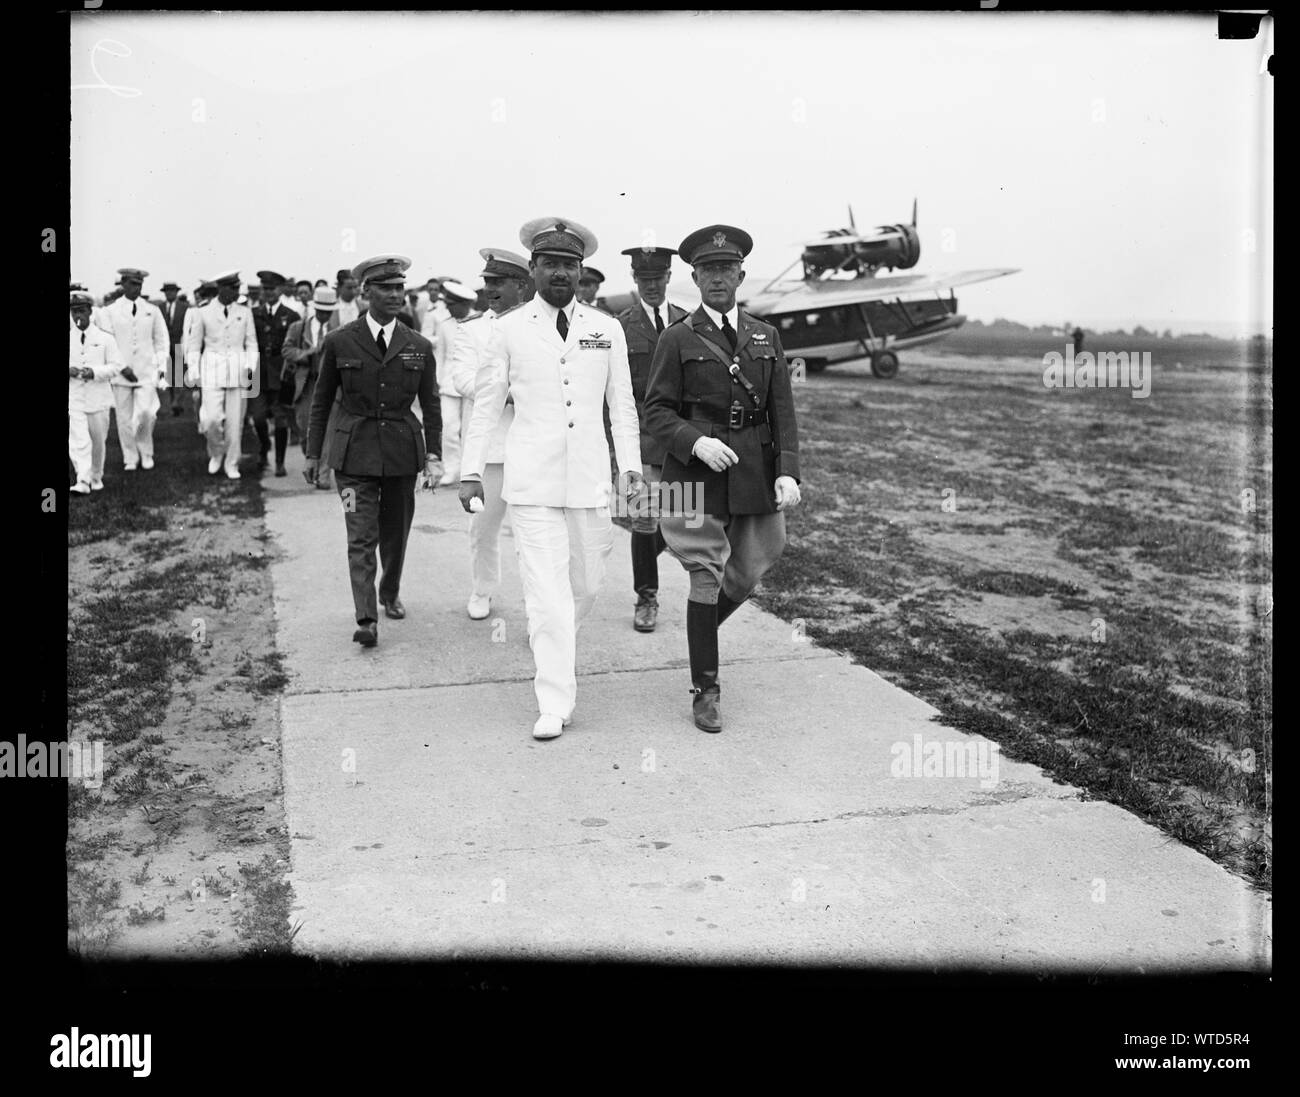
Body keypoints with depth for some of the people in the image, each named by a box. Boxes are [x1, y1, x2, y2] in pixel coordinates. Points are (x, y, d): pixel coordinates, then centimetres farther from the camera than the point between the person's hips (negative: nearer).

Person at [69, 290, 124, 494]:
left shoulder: (105, 338, 0)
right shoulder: (67, 338, 4)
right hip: (73, 398, 0)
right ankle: (83, 482, -15)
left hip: (98, 398, 0)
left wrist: (94, 372, -17)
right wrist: (68, 371, -13)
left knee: (98, 441, 11)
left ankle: (96, 477, 28)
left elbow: (116, 366, -1)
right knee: (78, 441, -11)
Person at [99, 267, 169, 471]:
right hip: (120, 372, 0)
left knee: (146, 413, -13)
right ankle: (130, 458, 15)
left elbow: (161, 341, 14)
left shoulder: (152, 311, 8)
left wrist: (161, 366, 6)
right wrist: (121, 367, -10)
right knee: (124, 418, 2)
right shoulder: (109, 312, 2)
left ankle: (146, 453, 9)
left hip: (147, 372, 0)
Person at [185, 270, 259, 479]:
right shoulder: (203, 313, 3)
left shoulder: (245, 312, 7)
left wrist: (250, 366, -5)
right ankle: (216, 453, 17)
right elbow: (194, 346, 8)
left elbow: (251, 344, 10)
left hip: (238, 371, 2)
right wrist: (194, 374, 2)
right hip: (212, 371, -1)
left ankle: (232, 464, 15)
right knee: (211, 419, -11)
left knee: (235, 421, 1)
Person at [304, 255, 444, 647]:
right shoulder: (340, 342, -1)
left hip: (402, 452, 2)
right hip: (354, 452, -2)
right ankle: (366, 619, -13)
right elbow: (321, 400, 7)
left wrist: (434, 456, 0)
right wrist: (313, 453, 7)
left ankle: (390, 595, 36)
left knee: (395, 533, 13)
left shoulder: (419, 347, 4)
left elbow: (431, 406, 7)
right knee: (361, 537, -9)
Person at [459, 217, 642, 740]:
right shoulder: (508, 329, 3)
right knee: (546, 593, -7)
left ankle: (553, 643, 41)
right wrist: (471, 471, 4)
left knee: (586, 584, 10)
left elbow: (621, 403, 11)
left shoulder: (607, 329, 8)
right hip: (531, 483, -2)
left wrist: (630, 466, 3)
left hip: (590, 480, 3)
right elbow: (486, 402, 6)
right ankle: (554, 705, -2)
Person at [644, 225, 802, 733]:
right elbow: (657, 411, -1)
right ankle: (705, 690, 8)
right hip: (697, 475, -3)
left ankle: (700, 632, 41)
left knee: (746, 575, 11)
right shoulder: (677, 339, 2)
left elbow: (783, 412, 6)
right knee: (706, 579, -2)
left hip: (755, 476, 4)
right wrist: (695, 441, -19)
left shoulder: (765, 337, 11)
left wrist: (787, 471, -6)